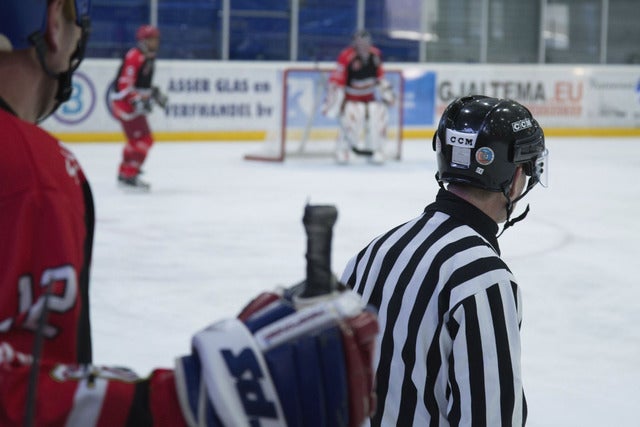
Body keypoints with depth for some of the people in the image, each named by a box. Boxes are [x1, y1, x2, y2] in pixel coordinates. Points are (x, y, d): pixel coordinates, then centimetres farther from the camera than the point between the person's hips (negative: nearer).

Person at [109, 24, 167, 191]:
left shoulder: (149, 58, 13)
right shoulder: (134, 57, -19)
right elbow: (124, 83, -25)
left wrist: (155, 92, 15)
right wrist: (138, 100, -33)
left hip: (134, 102, 11)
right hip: (124, 101, -11)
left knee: (136, 139, 21)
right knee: (144, 139, -14)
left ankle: (124, 172, 33)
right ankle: (130, 176, -13)